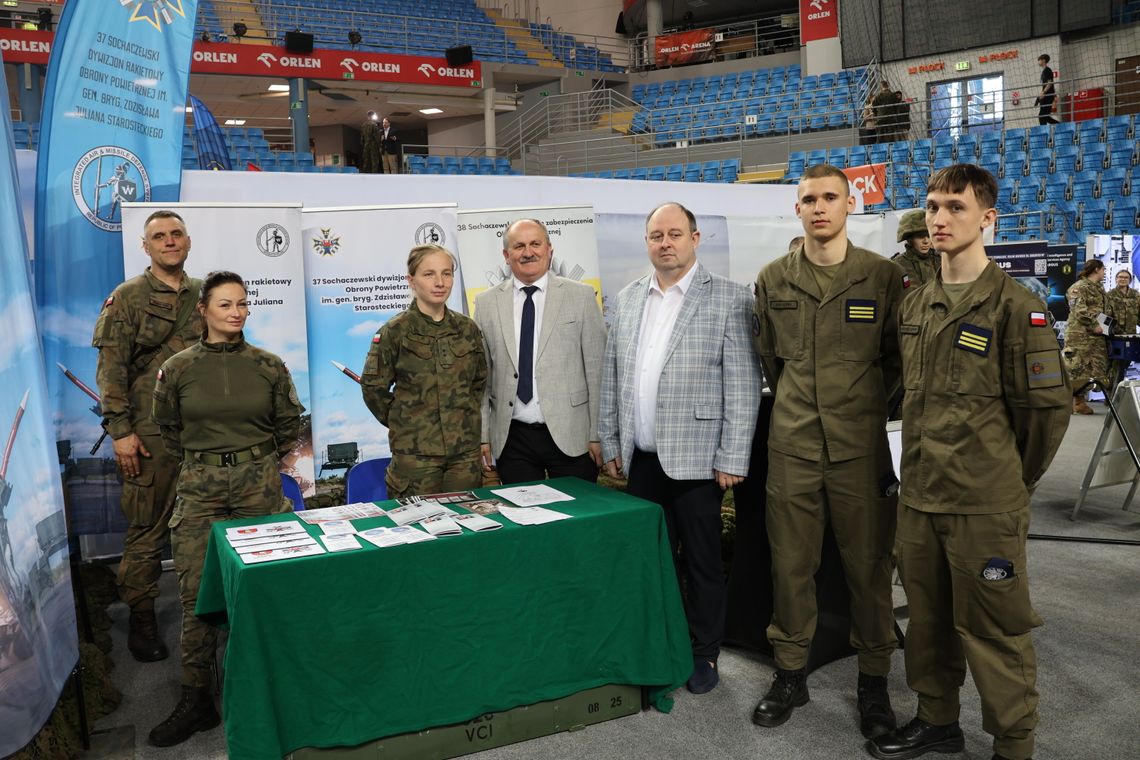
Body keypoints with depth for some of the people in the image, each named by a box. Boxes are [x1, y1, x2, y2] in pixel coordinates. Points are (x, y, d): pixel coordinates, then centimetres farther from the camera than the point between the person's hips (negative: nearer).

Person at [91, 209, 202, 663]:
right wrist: (120, 430, -12)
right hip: (150, 434, -4)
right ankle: (141, 615, 14)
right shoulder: (128, 298, -2)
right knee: (146, 527, 2)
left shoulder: (202, 295, 11)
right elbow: (111, 370, -6)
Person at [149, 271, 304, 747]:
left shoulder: (269, 366, 0)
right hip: (199, 490, 0)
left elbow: (289, 424, 10)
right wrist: (203, 462, 12)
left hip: (260, 484, 0)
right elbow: (168, 428, 13)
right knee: (196, 592, -2)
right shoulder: (177, 369, 0)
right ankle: (195, 700, 8)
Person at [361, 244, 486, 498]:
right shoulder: (394, 331, -5)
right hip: (415, 452, -4)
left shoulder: (467, 329, 7)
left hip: (465, 449, 4)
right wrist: (402, 422, 1)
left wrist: (467, 417, 10)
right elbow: (373, 388, -1)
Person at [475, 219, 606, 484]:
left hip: (570, 435, -1)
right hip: (511, 439, 2)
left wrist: (597, 434, -3)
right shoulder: (487, 303, 6)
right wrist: (482, 436, 3)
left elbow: (597, 369, -1)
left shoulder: (581, 296, 1)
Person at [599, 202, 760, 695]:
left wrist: (732, 460, -12)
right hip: (640, 458, 5)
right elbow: (611, 377, 13)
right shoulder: (627, 299, 10)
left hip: (696, 459, -4)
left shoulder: (729, 299, -5)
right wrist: (610, 442, 10)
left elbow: (742, 385, -9)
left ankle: (704, 653, 26)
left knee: (702, 562, 8)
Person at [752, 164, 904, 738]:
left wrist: (866, 406, 6)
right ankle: (790, 674, 26)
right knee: (790, 563, 9)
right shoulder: (773, 279, 5)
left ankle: (874, 680, 26)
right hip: (792, 444, 2)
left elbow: (896, 357, 6)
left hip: (861, 445, -1)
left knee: (868, 564, 7)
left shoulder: (883, 276, -2)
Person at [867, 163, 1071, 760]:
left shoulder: (1016, 306, -10)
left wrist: (1012, 480, 2)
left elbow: (1048, 407, -8)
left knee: (993, 630, 5)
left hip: (985, 506, -6)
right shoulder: (913, 306, 9)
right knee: (928, 618, 18)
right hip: (919, 495, 6)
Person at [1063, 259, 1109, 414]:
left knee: (1091, 368, 6)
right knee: (1076, 367, -9)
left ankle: (1080, 401, 11)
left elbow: (1103, 310, 28)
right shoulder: (1079, 287, -9)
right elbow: (1079, 311, -18)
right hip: (1079, 335, -9)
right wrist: (1093, 326, -19)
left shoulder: (1099, 288, 20)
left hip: (1095, 336, 9)